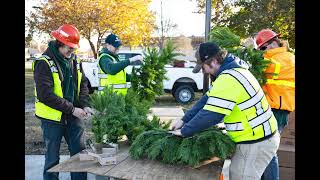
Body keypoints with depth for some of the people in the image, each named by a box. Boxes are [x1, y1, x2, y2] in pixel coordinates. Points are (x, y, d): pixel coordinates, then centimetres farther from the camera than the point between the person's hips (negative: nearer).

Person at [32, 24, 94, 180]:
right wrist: (72, 109, -21)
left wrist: (84, 105, -7)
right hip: (52, 118, -5)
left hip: (74, 116, 6)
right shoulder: (44, 63, -15)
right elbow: (45, 95, -21)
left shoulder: (74, 60, 4)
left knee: (80, 153, 11)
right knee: (52, 159, 8)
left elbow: (83, 84, 9)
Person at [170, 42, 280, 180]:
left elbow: (210, 115, -27)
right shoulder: (232, 70, 8)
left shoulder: (228, 79, -26)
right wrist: (184, 120, 4)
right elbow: (207, 100, 8)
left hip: (256, 143, -10)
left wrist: (184, 131, -14)